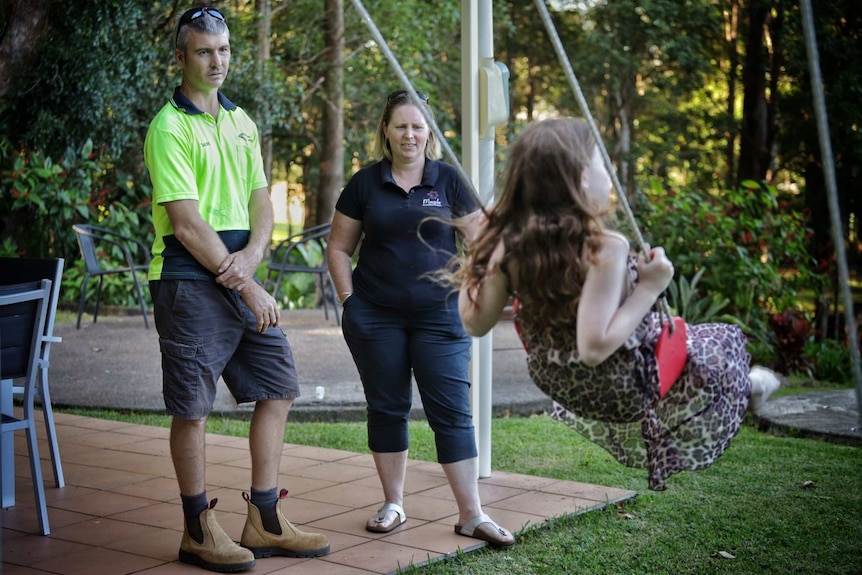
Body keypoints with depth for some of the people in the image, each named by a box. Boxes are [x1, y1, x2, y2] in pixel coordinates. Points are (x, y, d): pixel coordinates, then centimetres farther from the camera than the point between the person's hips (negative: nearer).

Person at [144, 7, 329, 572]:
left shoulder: (241, 121, 14)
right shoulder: (170, 127, -10)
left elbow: (261, 198, 13)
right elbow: (186, 224, -16)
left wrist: (252, 254, -9)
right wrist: (249, 289, -14)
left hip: (241, 272, 8)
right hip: (189, 279, -8)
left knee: (279, 388, 9)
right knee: (192, 407, -2)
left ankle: (264, 523, 19)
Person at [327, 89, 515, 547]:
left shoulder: (447, 180, 2)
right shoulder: (365, 183, 4)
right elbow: (339, 248, 9)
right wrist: (349, 299, 0)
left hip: (438, 317, -1)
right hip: (375, 318, 1)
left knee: (452, 411, -2)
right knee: (387, 408, 9)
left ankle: (471, 515, 3)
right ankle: (393, 505, 22)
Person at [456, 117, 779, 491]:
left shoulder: (508, 244, -15)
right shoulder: (605, 249, -32)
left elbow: (475, 323, -7)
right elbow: (595, 347, -35)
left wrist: (475, 262, 4)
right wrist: (649, 289, -26)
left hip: (557, 385, 6)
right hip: (623, 392, -6)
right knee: (724, 343, 19)